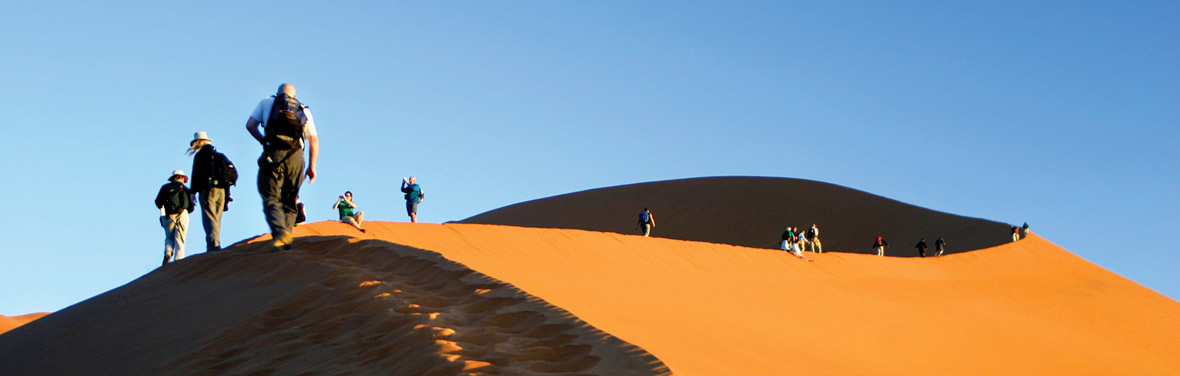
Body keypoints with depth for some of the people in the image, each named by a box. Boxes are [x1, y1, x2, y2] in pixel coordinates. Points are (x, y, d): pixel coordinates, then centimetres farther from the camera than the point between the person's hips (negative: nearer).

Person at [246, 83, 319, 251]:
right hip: (296, 156, 2)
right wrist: (312, 166, 16)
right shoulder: (304, 110, 22)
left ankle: (280, 231, -25)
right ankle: (288, 233, 4)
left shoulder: (266, 103, 19)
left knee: (271, 198, -2)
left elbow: (250, 125, 6)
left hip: (273, 154, -2)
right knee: (290, 199, 14)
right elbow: (314, 139, 14)